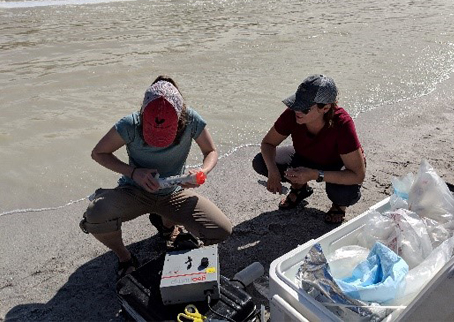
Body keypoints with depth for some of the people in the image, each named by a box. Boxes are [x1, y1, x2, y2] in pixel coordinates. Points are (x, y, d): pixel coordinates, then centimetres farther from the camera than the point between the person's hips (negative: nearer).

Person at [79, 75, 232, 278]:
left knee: (222, 232, -15)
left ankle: (166, 221, 17)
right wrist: (133, 172, -24)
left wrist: (202, 171, -26)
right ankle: (125, 258, 4)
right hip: (135, 192, -1)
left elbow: (211, 151, -3)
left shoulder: (191, 120, -20)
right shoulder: (131, 125, -23)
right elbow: (98, 153, -9)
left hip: (174, 193, 2)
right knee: (95, 218, -34)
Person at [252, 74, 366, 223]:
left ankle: (339, 204, 3)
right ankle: (300, 188, 11)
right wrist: (273, 171, -32)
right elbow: (268, 143, -13)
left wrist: (314, 175, -44)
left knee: (346, 193, -38)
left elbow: (358, 175, -35)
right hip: (307, 157, 4)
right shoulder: (292, 114, -28)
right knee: (260, 162, -17)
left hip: (340, 164, -3)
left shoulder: (342, 124, -37)